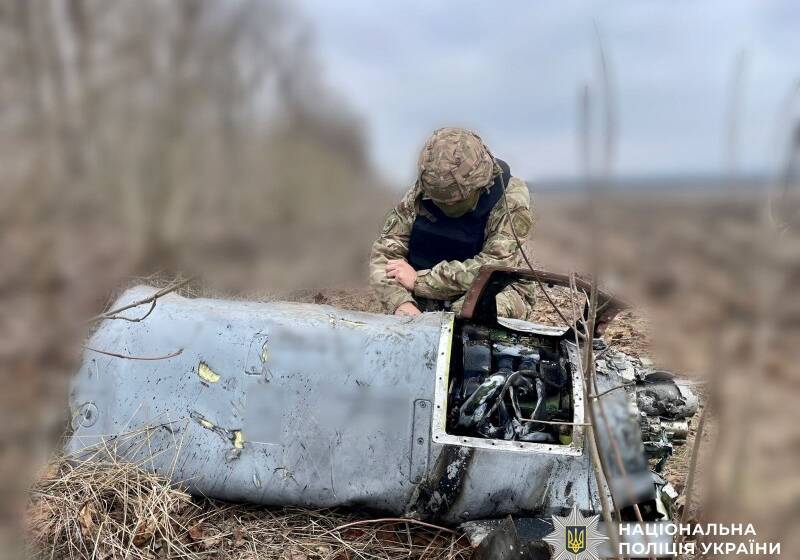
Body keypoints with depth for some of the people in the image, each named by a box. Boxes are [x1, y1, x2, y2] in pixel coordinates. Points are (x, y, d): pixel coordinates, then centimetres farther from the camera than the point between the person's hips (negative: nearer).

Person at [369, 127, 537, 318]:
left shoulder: (511, 197, -16)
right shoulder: (419, 194, -7)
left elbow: (495, 266, -24)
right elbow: (384, 253, -7)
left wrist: (419, 280, -22)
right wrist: (400, 303, -27)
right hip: (428, 304, 3)